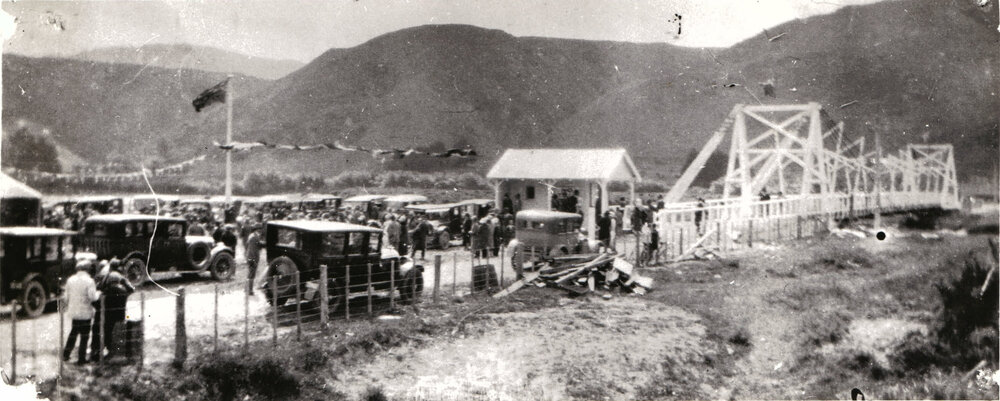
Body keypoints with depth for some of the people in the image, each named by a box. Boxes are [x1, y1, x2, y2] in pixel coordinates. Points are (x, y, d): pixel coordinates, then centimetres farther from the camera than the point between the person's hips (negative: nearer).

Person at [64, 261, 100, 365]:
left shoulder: (70, 280, 3)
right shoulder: (89, 281, -15)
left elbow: (67, 296, 9)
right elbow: (92, 297, -20)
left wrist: (67, 307, 23)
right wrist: (98, 294, -1)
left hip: (73, 311, 6)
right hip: (85, 312, -6)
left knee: (73, 332, 22)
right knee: (84, 335, 4)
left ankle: (66, 354, 25)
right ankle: (81, 358, 7)